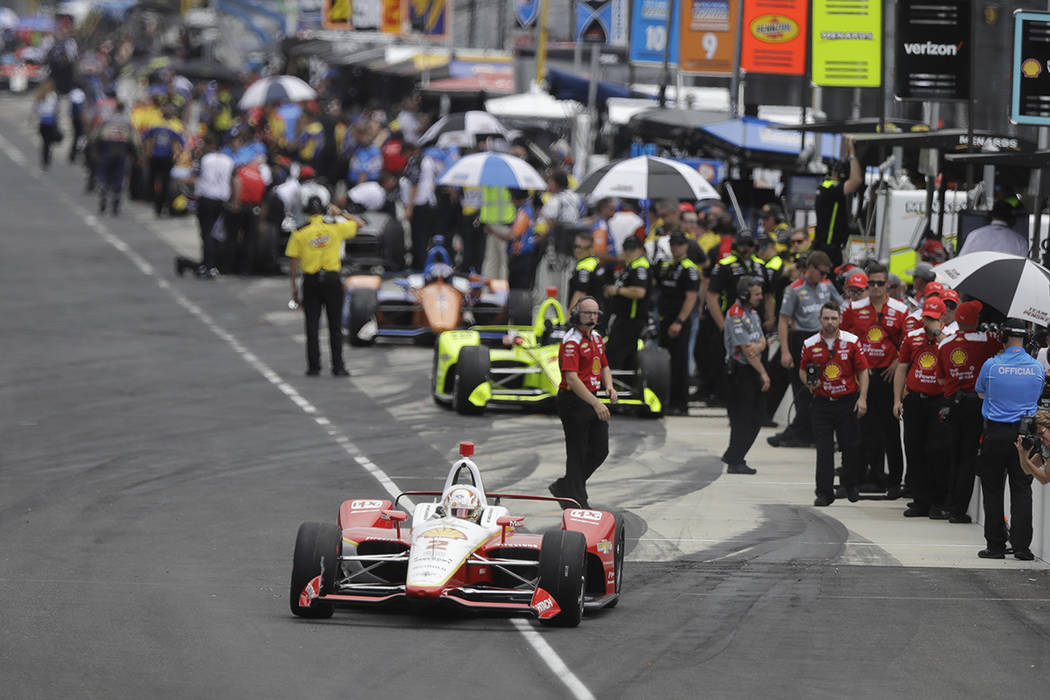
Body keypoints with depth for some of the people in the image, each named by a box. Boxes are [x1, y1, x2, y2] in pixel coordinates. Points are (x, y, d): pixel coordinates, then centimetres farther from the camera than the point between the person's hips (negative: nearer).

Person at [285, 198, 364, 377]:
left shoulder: (299, 233, -2)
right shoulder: (335, 228, -2)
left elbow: (293, 263, -1)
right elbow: (359, 223, 13)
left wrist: (294, 288, 6)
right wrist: (340, 212, 20)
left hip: (311, 280, 0)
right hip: (332, 279, 0)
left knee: (312, 326, 6)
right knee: (335, 325, 6)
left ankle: (314, 366, 5)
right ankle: (338, 366, 3)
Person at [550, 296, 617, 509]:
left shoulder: (596, 338, 11)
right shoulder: (571, 341, -17)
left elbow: (604, 366, 26)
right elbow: (571, 379, -27)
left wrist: (609, 386, 3)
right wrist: (595, 403, -32)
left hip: (592, 400, 9)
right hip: (574, 402, -9)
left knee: (600, 451, 10)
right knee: (577, 453, 0)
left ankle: (564, 487, 26)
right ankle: (578, 502, 9)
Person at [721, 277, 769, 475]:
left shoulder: (752, 312, 13)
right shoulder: (735, 315, -17)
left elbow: (762, 341, 7)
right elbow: (746, 350, -18)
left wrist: (758, 346, -19)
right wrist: (763, 374, -14)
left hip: (752, 370, 9)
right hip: (740, 370, -9)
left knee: (757, 417, 12)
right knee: (743, 418, -5)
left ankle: (732, 457, 22)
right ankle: (735, 462, 3)